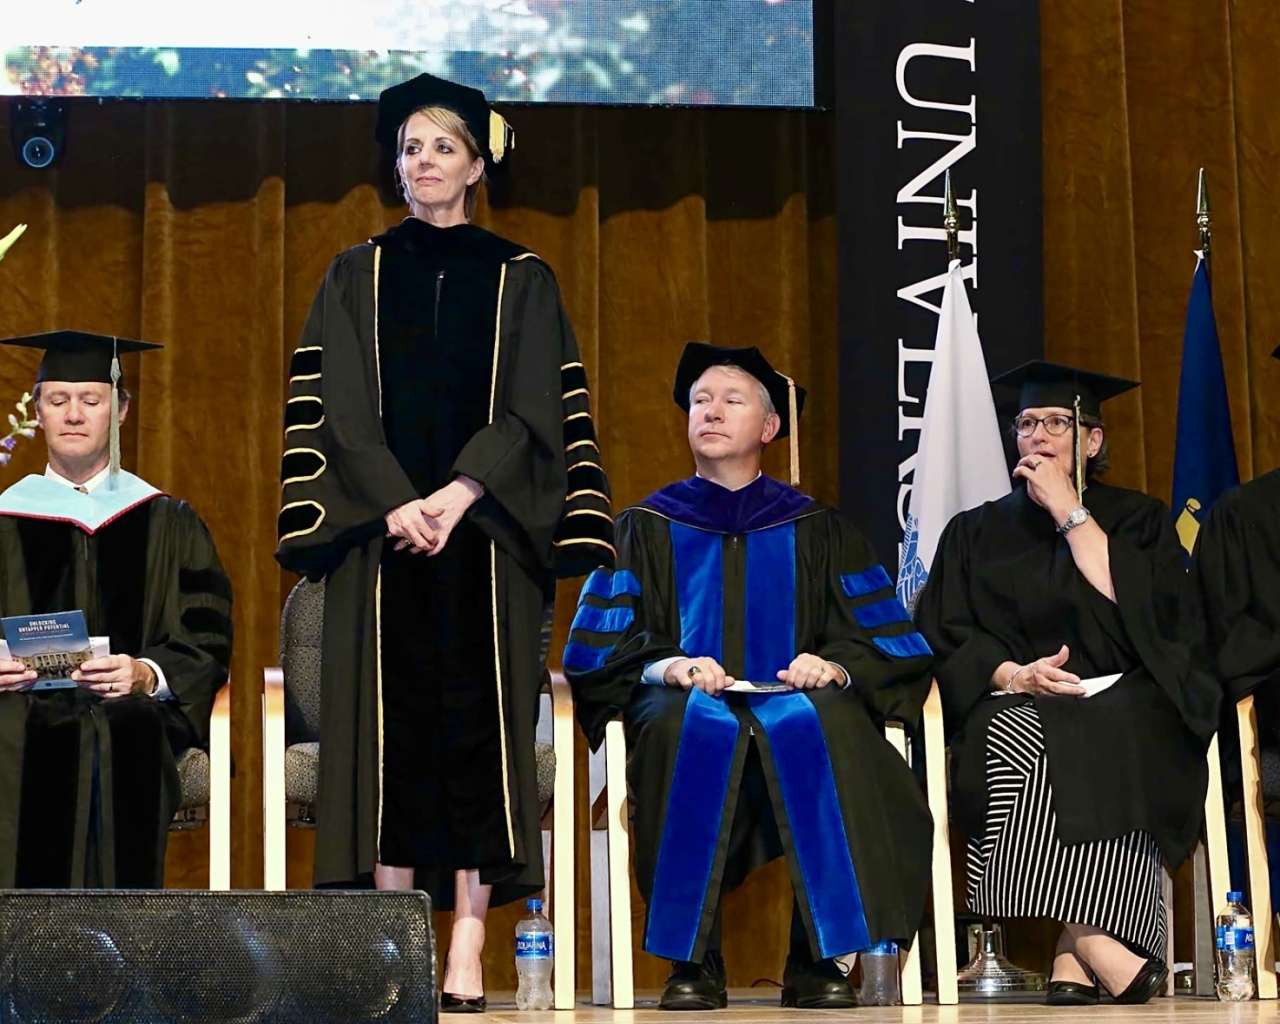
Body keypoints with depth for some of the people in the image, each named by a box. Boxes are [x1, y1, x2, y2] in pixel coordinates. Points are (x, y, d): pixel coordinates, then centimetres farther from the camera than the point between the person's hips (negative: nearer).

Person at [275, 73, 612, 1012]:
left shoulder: (520, 279, 10)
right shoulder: (357, 277, 13)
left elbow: (535, 409, -1)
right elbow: (333, 407, 3)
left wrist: (457, 497, -15)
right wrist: (396, 506, -12)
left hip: (484, 529, -1)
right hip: (382, 529, 1)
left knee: (478, 723, -4)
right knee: (389, 724, -3)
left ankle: (468, 957, -4)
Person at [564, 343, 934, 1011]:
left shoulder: (817, 530, 18)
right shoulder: (647, 528, 17)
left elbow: (886, 640, 9)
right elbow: (597, 648, 6)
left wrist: (834, 665, -14)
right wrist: (667, 666, -15)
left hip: (795, 704, 0)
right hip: (685, 710, 0)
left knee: (821, 723, -36)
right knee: (694, 724, -37)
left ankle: (816, 958, -31)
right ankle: (695, 959, -32)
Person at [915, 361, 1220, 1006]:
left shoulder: (1137, 519, 16)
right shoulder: (976, 533, 20)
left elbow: (1134, 605, -5)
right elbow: (946, 638, 6)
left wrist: (1068, 512, -2)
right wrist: (1014, 674, -13)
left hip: (1127, 710, 0)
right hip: (1012, 711, 1)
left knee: (1106, 736, -37)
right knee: (1013, 737, -36)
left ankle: (1074, 959, -40)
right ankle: (1102, 953, -39)